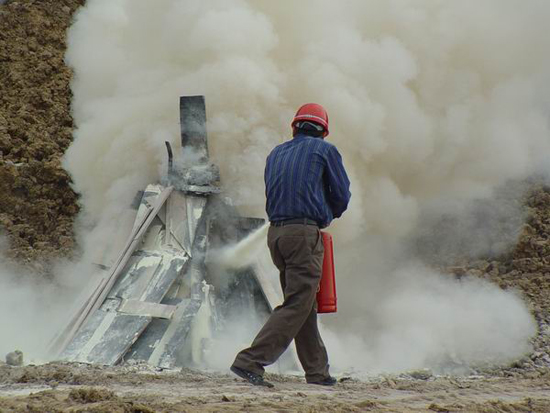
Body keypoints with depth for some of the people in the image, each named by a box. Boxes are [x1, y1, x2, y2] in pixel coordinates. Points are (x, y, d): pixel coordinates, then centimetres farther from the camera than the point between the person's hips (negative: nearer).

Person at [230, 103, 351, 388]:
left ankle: (317, 372, 17)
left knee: (304, 304, 14)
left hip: (276, 233, 7)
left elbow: (272, 193, 18)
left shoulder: (276, 153, 19)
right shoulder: (324, 150, 3)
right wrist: (328, 214, 24)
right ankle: (250, 361, -17)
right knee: (297, 305, -7)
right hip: (304, 233, -7)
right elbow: (342, 196, 3)